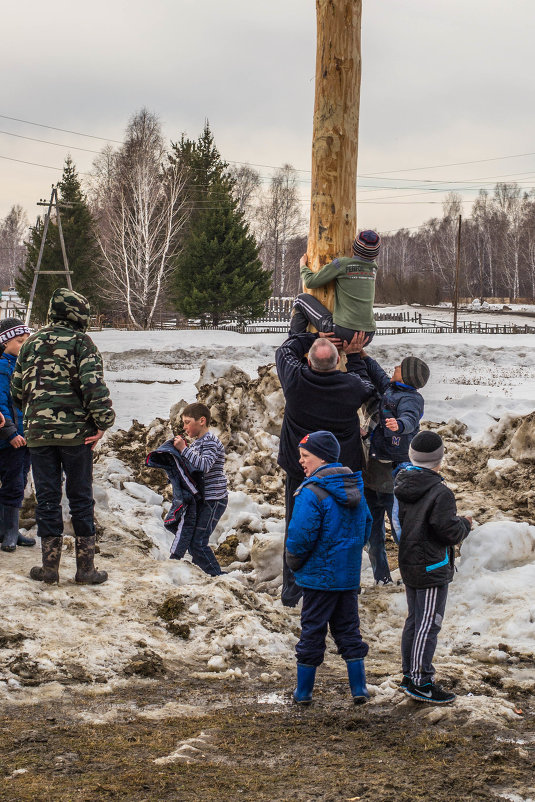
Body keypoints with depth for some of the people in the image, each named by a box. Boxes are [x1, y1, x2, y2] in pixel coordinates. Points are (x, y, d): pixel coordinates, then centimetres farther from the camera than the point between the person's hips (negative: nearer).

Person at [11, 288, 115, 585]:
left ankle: (50, 566, 11)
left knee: (47, 499, 9)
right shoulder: (81, 342, -5)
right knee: (81, 499, 6)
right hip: (76, 432, -3)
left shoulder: (32, 343, 10)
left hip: (38, 433, 3)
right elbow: (93, 384, -17)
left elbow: (17, 388, 14)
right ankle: (85, 567, 8)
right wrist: (103, 421, -11)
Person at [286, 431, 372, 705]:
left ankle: (303, 691, 13)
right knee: (348, 631, 15)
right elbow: (366, 526, 14)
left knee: (312, 631, 4)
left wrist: (294, 563, -4)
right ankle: (359, 688, 14)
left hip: (319, 577, -6)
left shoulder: (312, 493, -19)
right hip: (349, 576, 6)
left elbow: (300, 536, -21)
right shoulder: (355, 488, 6)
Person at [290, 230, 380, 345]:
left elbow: (311, 282, -1)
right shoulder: (373, 268, 8)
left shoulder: (341, 264, -8)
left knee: (301, 299, 13)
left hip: (342, 333, -5)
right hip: (367, 337, 6)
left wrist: (303, 266, 21)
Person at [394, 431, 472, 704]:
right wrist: (465, 524, 1)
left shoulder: (401, 484, 4)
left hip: (408, 566, 8)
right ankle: (421, 682, 1)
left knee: (414, 620, 17)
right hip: (432, 569, -8)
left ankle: (409, 675, 24)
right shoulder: (440, 493, -21)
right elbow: (450, 532, -20)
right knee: (428, 625, -2)